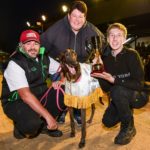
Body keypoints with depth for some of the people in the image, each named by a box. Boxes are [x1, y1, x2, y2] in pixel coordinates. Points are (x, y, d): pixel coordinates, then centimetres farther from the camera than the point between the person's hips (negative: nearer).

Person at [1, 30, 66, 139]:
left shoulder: (44, 59, -1)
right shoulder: (15, 64, -21)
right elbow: (25, 95, -31)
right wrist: (48, 116, -34)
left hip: (39, 97, 7)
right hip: (16, 102, -6)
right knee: (32, 123, -37)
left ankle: (44, 125, 6)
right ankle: (20, 127, 3)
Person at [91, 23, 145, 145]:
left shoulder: (132, 54, -20)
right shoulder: (106, 59, -5)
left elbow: (139, 84, -26)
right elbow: (106, 89, -6)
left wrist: (114, 80, -33)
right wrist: (100, 77, -24)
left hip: (138, 95, -5)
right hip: (119, 98, 5)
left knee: (117, 91, -34)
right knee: (108, 121, -7)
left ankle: (128, 127, -10)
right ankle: (127, 112, 25)